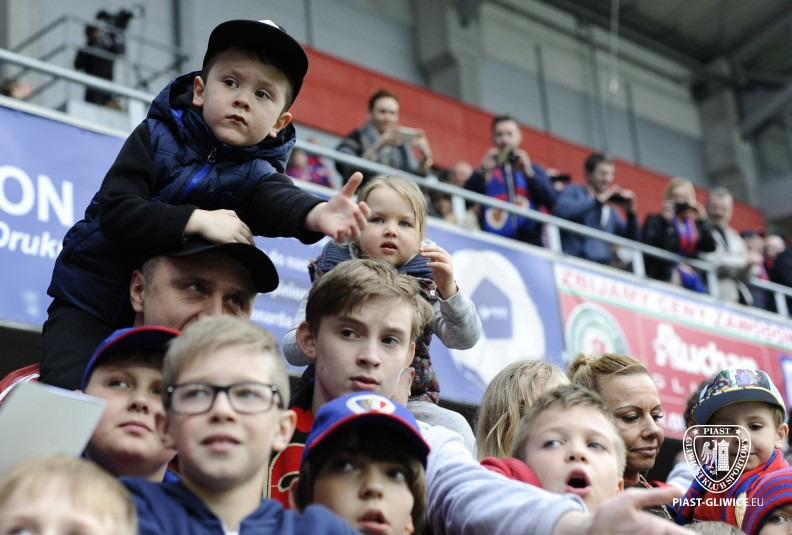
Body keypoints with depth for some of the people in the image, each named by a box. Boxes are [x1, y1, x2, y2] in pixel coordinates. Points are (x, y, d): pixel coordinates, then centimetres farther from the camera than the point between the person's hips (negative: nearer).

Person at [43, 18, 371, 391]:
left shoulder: (256, 174, -6)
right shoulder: (156, 137, -8)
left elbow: (281, 201, -31)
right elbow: (114, 212, -21)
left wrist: (315, 213, -56)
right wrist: (197, 220, -33)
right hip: (89, 303, -2)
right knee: (70, 394, -17)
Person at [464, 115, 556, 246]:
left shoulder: (533, 169, 17)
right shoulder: (486, 170, 12)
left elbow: (551, 202, 3)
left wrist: (529, 173, -6)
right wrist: (482, 171, -12)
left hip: (530, 243, 2)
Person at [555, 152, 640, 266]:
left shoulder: (611, 209, 23)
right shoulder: (573, 191, 7)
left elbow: (632, 239, 20)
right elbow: (562, 210, -16)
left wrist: (631, 213, 5)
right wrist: (598, 200, -9)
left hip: (603, 266, 6)